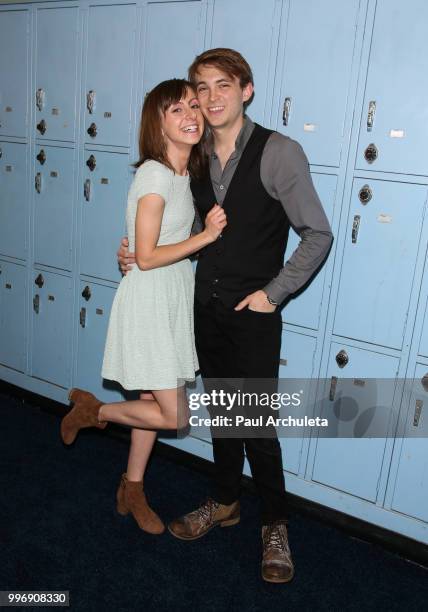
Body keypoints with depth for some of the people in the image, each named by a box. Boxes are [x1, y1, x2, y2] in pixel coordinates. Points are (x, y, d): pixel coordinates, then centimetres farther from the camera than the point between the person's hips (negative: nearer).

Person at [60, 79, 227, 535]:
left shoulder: (186, 172, 7)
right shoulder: (154, 176, -20)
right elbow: (146, 257, -20)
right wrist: (206, 235, -19)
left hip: (175, 295, 8)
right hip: (149, 297, -8)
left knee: (156, 400, 16)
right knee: (174, 415, -3)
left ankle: (132, 490, 35)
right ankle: (92, 408, 21)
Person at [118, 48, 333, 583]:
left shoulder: (279, 152, -12)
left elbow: (317, 235, -10)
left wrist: (273, 293, -12)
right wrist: (135, 249, 1)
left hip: (252, 315, -5)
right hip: (206, 308, 5)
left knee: (257, 423, 2)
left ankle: (274, 525, 25)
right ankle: (224, 503, 38)